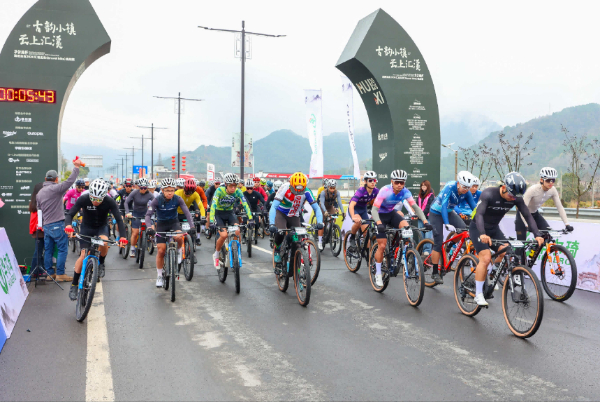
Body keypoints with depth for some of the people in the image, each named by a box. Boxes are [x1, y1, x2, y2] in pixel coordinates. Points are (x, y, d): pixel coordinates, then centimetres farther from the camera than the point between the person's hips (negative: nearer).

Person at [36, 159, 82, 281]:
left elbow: (39, 210, 21)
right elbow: (70, 181, -18)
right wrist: (76, 167, -9)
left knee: (48, 250, 12)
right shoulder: (55, 189, -12)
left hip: (46, 226, 8)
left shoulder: (39, 193, 14)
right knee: (63, 249, -2)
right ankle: (60, 274, -3)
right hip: (57, 225, -8)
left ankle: (50, 273, 17)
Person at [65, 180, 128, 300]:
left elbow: (119, 219, -26)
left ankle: (101, 264, 0)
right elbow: (70, 214, -23)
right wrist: (68, 225, -45)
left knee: (103, 243, -32)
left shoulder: (109, 202, -25)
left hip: (101, 227, 0)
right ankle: (74, 285, 7)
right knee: (84, 255, -7)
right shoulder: (83, 199, -25)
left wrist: (122, 236, -40)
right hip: (86, 227, 0)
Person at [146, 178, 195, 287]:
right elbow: (148, 215, -23)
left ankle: (178, 251, -1)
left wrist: (192, 226, -34)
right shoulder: (157, 200, -19)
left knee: (179, 237, -35)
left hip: (174, 222, 0)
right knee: (161, 250, -5)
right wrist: (149, 227, -42)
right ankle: (159, 276, 13)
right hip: (161, 224, 0)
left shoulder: (178, 199, -16)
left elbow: (187, 212, -20)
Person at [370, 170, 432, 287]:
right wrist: (379, 223, -48)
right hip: (380, 215, -4)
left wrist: (425, 221, -26)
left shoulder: (405, 192, -16)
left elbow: (415, 207, -13)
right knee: (382, 246, -8)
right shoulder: (385, 190, -28)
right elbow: (374, 209, -32)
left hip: (392, 213, 4)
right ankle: (378, 274, 8)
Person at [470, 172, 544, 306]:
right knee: (486, 257, -20)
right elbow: (479, 214, -38)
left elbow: (528, 216, -11)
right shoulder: (488, 194, -28)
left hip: (494, 229, 5)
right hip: (478, 228, -5)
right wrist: (482, 234, -53)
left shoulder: (516, 198, -12)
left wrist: (537, 235, -25)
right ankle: (478, 295, -12)